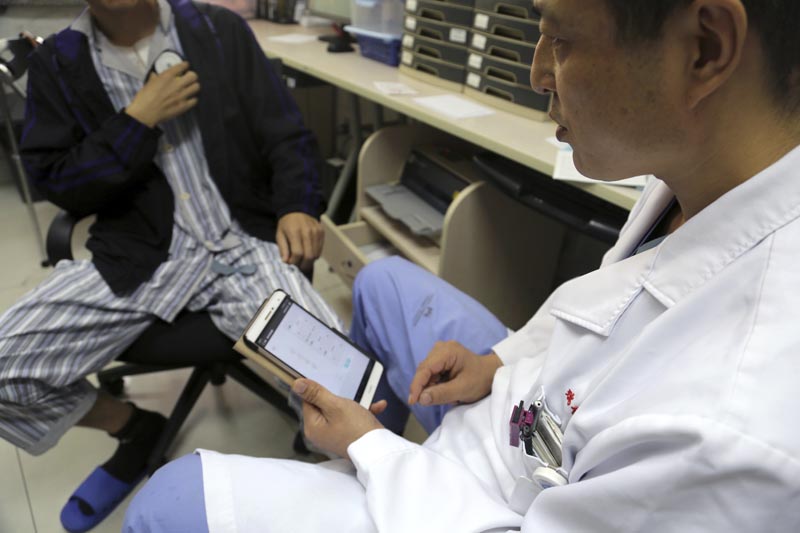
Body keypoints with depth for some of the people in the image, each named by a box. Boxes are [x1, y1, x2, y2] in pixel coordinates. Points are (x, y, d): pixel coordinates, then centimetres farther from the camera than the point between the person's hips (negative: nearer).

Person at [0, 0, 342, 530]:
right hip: (137, 258, 3)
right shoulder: (58, 63, 7)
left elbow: (287, 135, 5)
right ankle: (136, 429, 20)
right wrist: (137, 121, -10)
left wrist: (298, 207, -13)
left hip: (244, 245, -1)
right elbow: (58, 186, 2)